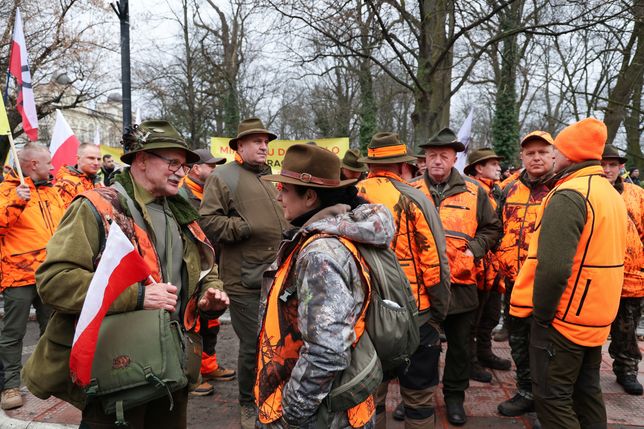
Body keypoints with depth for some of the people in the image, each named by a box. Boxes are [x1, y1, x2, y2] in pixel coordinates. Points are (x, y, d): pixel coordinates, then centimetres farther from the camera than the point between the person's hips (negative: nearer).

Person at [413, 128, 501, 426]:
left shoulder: (474, 193, 3)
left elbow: (491, 228, 9)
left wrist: (474, 250, -6)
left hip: (459, 281, 1)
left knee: (459, 343, 12)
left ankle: (455, 395, 31)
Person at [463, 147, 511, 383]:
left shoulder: (496, 191, 15)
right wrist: (476, 261, -24)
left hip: (495, 266, 9)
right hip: (479, 266, -9)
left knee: (490, 315, 21)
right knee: (473, 317, 4)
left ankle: (484, 353, 37)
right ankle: (470, 361, 17)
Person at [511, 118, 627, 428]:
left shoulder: (568, 195, -20)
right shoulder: (611, 194, 11)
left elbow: (552, 267, -29)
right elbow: (606, 255, 17)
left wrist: (542, 315, -16)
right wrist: (599, 308, 20)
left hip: (563, 318, -9)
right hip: (597, 315, 9)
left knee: (551, 396, 3)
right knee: (586, 390, 21)